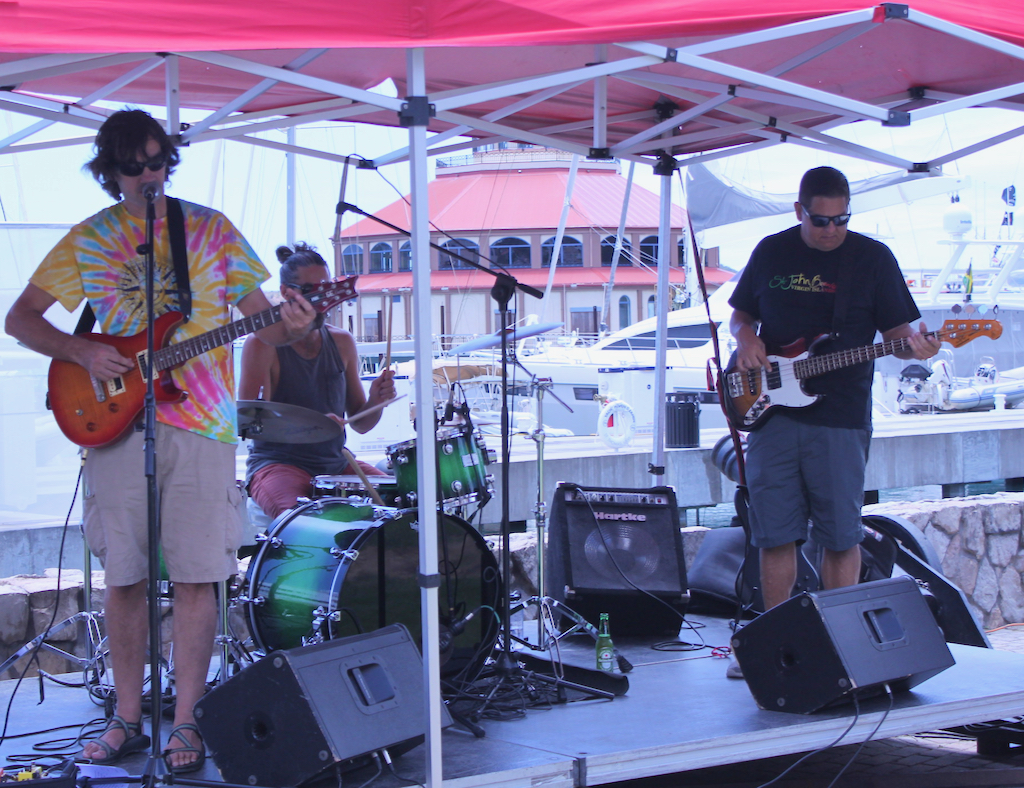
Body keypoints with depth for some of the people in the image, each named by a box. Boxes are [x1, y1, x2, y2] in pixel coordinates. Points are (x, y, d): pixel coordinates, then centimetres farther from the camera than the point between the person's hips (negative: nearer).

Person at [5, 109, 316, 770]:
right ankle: (128, 719, 15)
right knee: (124, 576, 4)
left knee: (196, 575, -3)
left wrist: (289, 328, -16)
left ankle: (186, 723, 5)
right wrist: (80, 352, -6)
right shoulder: (89, 239, 9)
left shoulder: (211, 229, 7)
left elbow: (260, 319, 7)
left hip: (201, 424, -1)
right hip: (115, 420, 1)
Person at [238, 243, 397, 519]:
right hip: (278, 463, -6)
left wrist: (376, 400, -9)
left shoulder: (342, 342, 11)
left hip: (336, 463, 6)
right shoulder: (262, 344, -7)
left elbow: (360, 423, 14)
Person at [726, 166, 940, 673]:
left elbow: (895, 329, 3)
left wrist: (912, 345, -19)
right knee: (775, 533, 3)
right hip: (772, 412, 2)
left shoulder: (873, 258, 1)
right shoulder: (771, 252, 8)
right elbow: (740, 312, 19)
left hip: (840, 417, -2)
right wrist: (745, 337, -2)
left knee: (841, 535, 0)